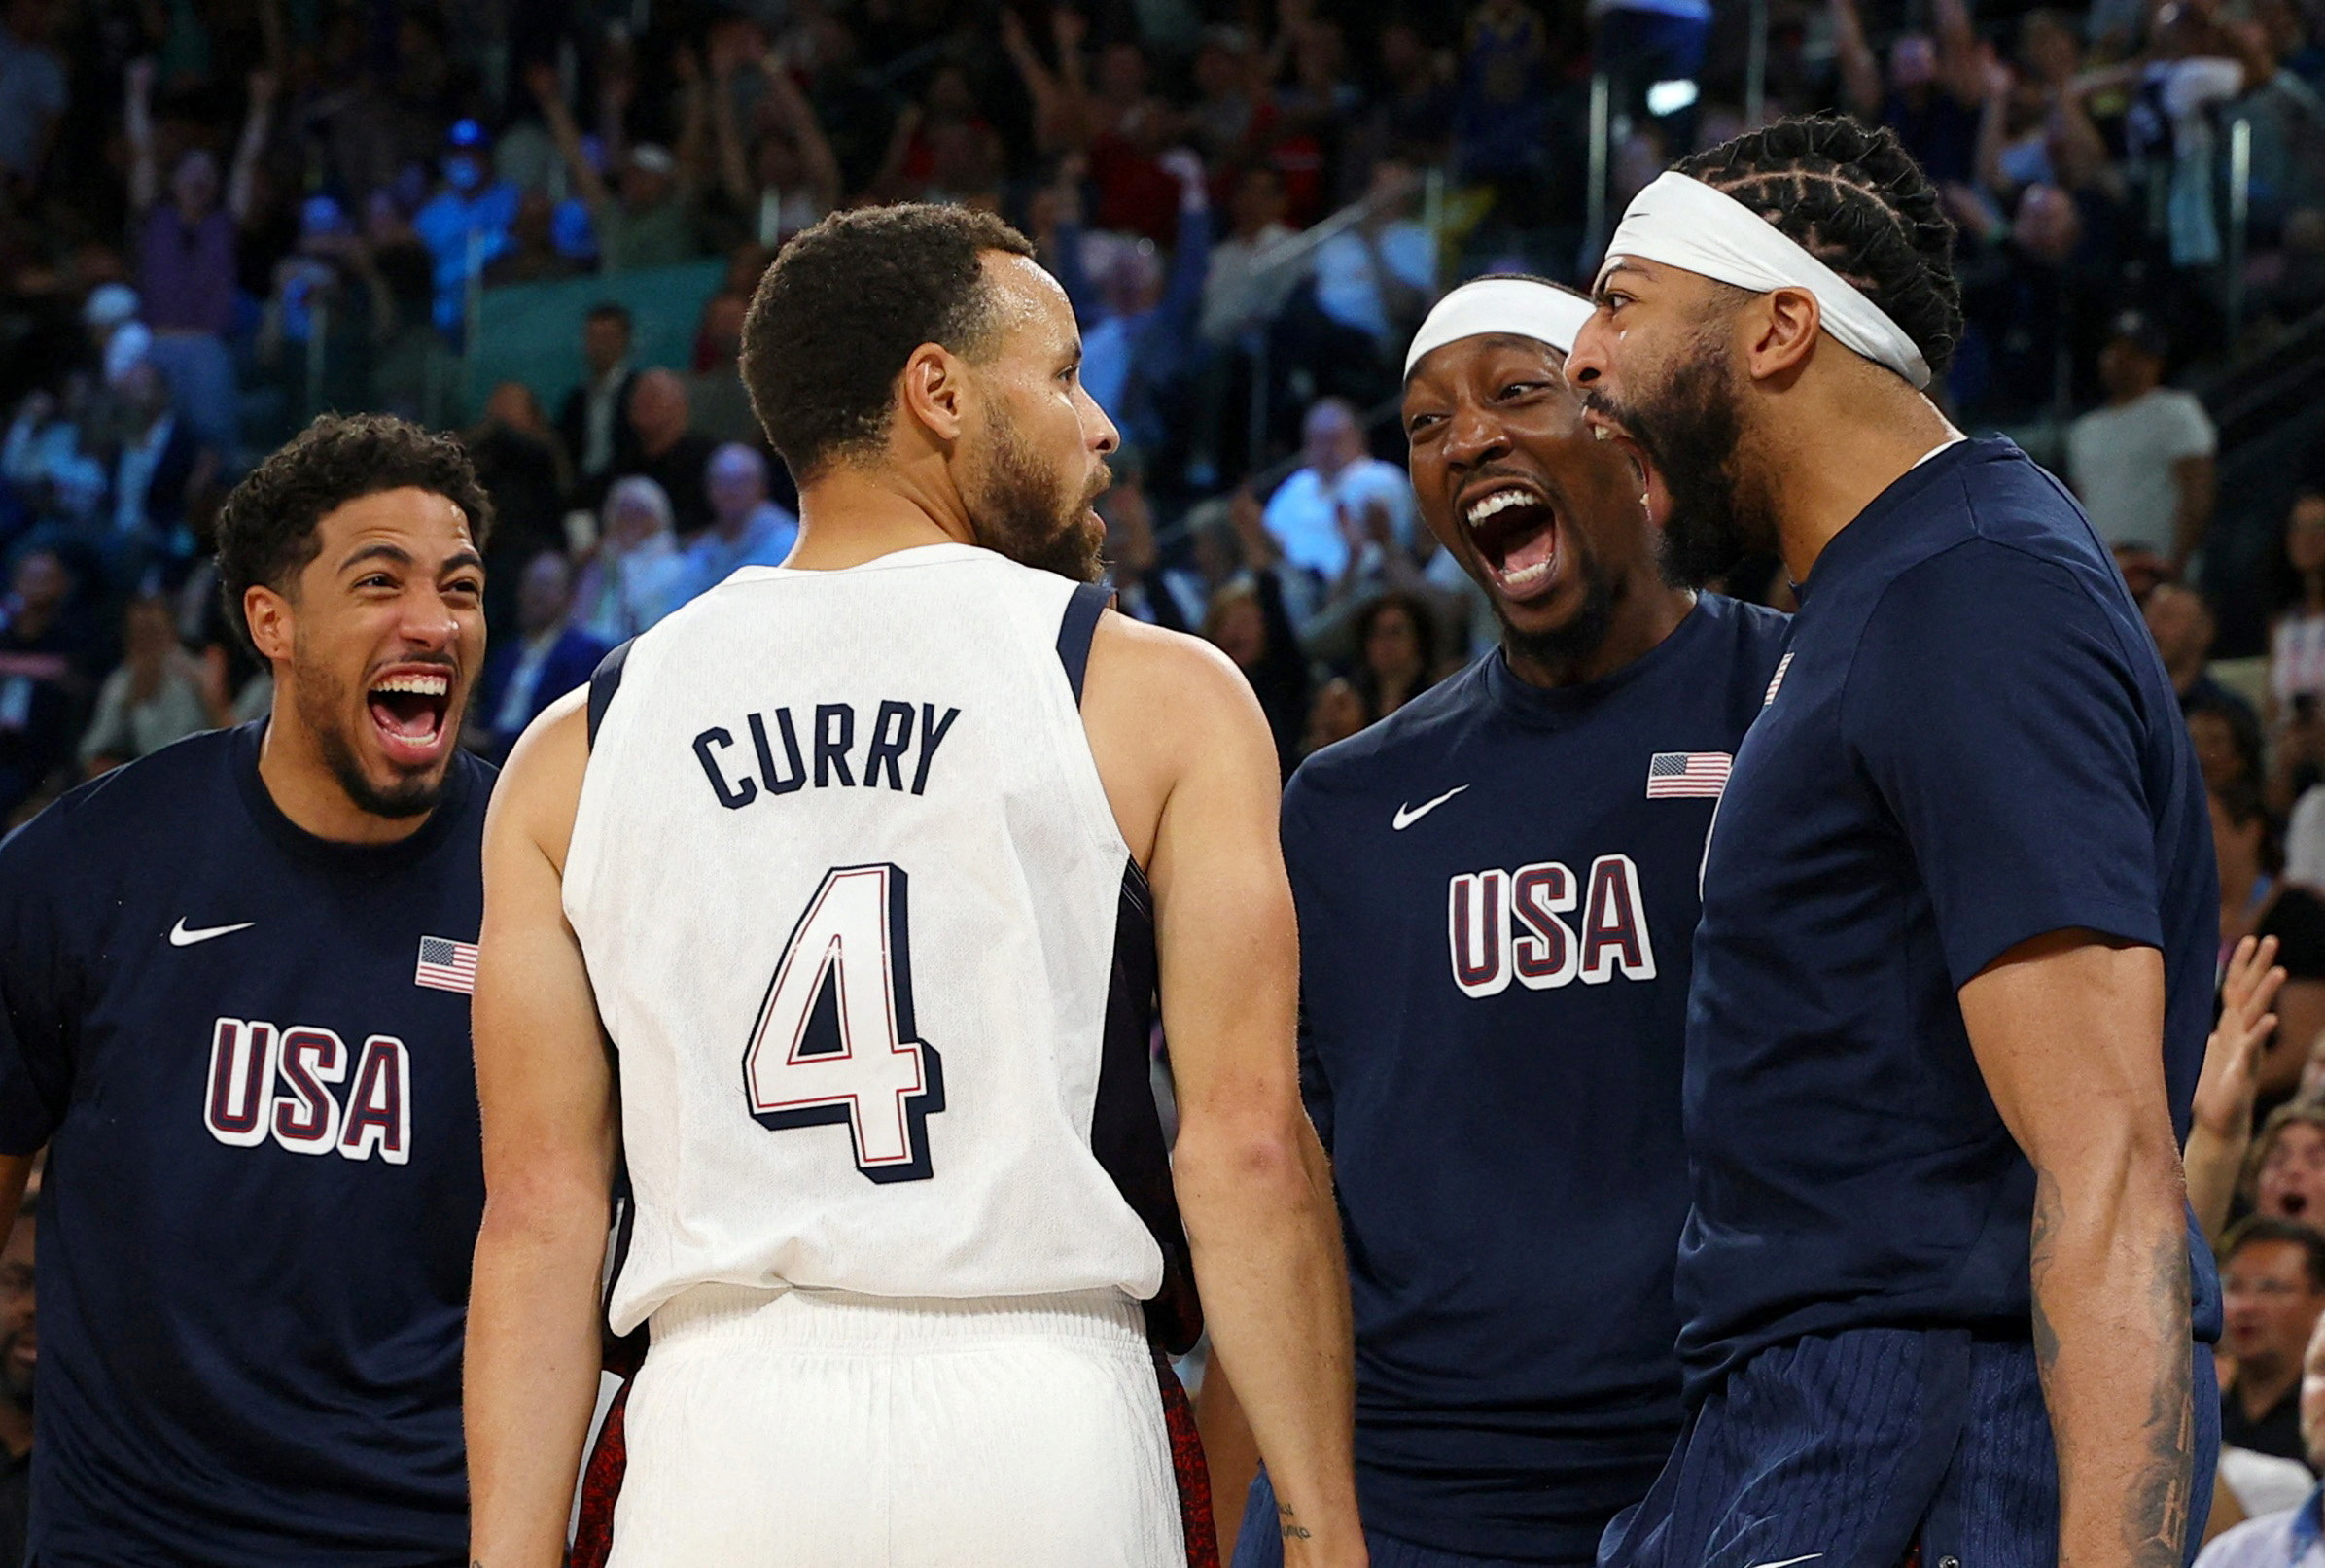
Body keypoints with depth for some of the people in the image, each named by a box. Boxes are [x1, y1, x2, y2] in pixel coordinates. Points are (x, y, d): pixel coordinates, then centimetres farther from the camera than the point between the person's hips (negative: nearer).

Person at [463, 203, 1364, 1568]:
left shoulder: (577, 752, 11)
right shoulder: (1160, 698, 3)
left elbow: (539, 1208, 7)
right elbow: (1249, 1148, -3)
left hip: (713, 1443, 3)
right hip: (1044, 1437, -2)